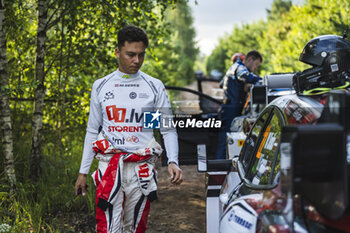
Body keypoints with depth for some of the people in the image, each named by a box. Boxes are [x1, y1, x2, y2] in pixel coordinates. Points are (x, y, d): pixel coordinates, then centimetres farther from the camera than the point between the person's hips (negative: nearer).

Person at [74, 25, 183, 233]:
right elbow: (92, 132, 13)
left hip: (141, 168, 0)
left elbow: (168, 130, 3)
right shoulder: (101, 87, 7)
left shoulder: (155, 87, 3)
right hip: (109, 167, 0)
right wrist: (83, 172, 11)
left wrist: (173, 162, -14)